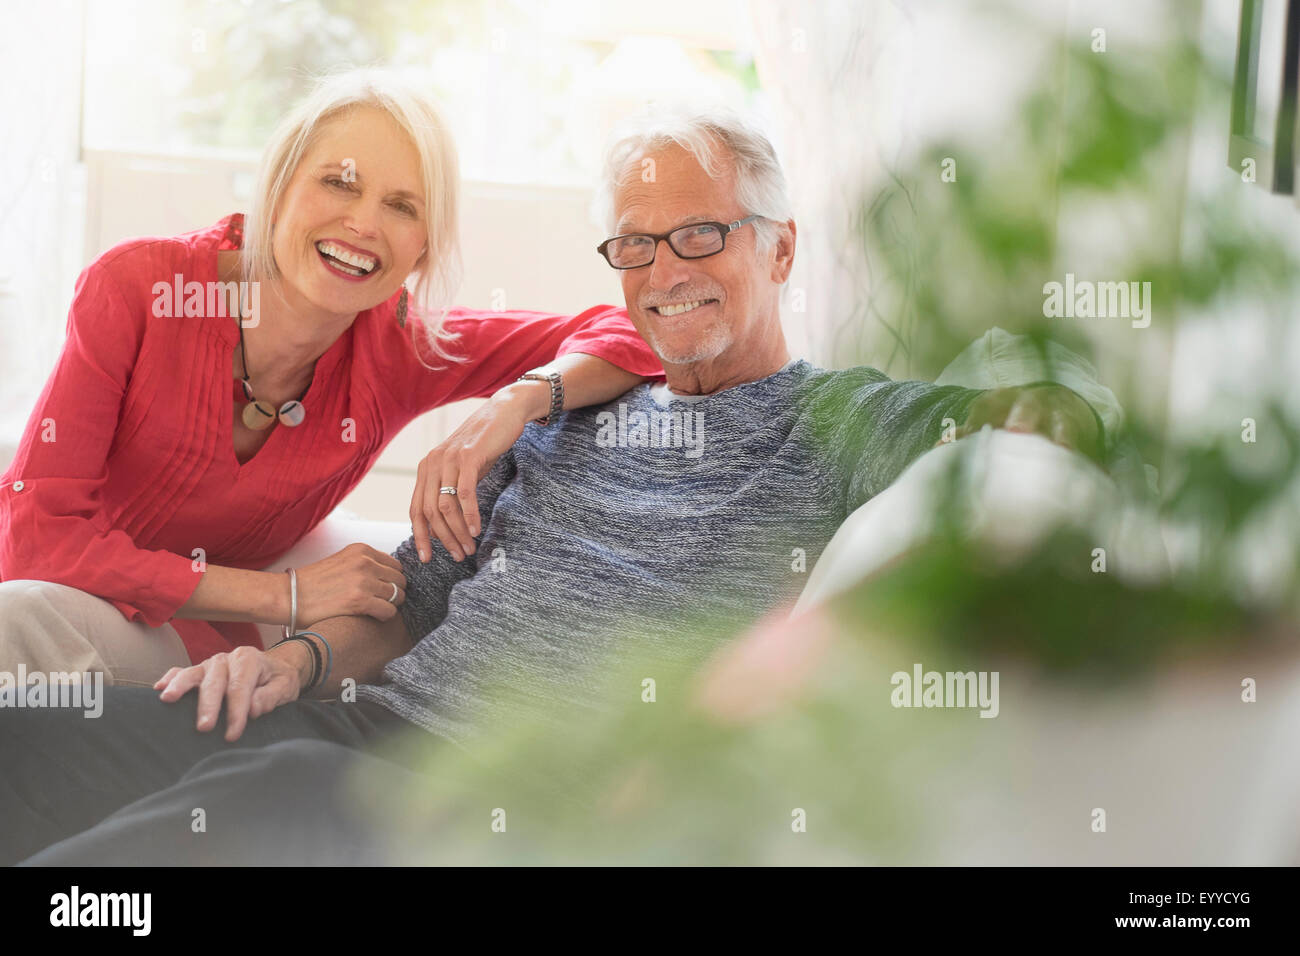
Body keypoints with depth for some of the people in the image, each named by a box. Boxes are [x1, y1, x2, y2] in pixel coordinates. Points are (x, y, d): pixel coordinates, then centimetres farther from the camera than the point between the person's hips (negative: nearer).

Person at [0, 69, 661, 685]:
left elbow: (624, 338, -9)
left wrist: (517, 402, -31)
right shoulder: (139, 287, -18)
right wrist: (286, 596, -28)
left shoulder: (396, 346, -10)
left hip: (199, 646, 1)